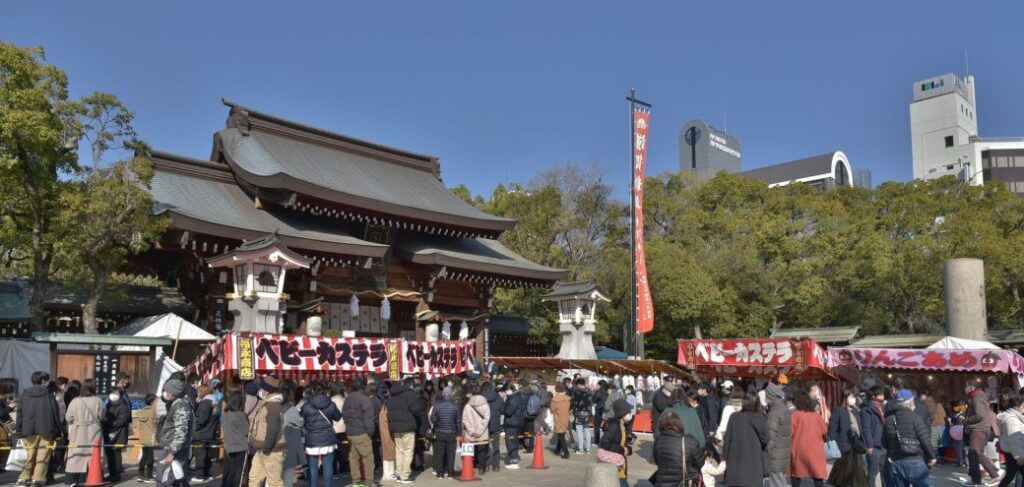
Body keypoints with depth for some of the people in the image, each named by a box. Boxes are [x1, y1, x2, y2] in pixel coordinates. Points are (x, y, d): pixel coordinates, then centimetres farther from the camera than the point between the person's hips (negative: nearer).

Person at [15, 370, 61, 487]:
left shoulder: (24, 394, 9)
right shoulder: (49, 394, 1)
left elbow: (20, 413, 7)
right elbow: (55, 412, 0)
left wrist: (18, 430, 10)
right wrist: (57, 431, 5)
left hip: (29, 430, 3)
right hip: (46, 429, -3)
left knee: (30, 455, 12)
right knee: (43, 455, -1)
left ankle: (24, 477, 7)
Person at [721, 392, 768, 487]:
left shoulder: (734, 417, -5)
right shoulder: (760, 419, -6)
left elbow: (727, 438, -4)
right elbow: (765, 440, -4)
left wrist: (724, 457, 4)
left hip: (736, 461, 1)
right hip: (754, 460, 0)